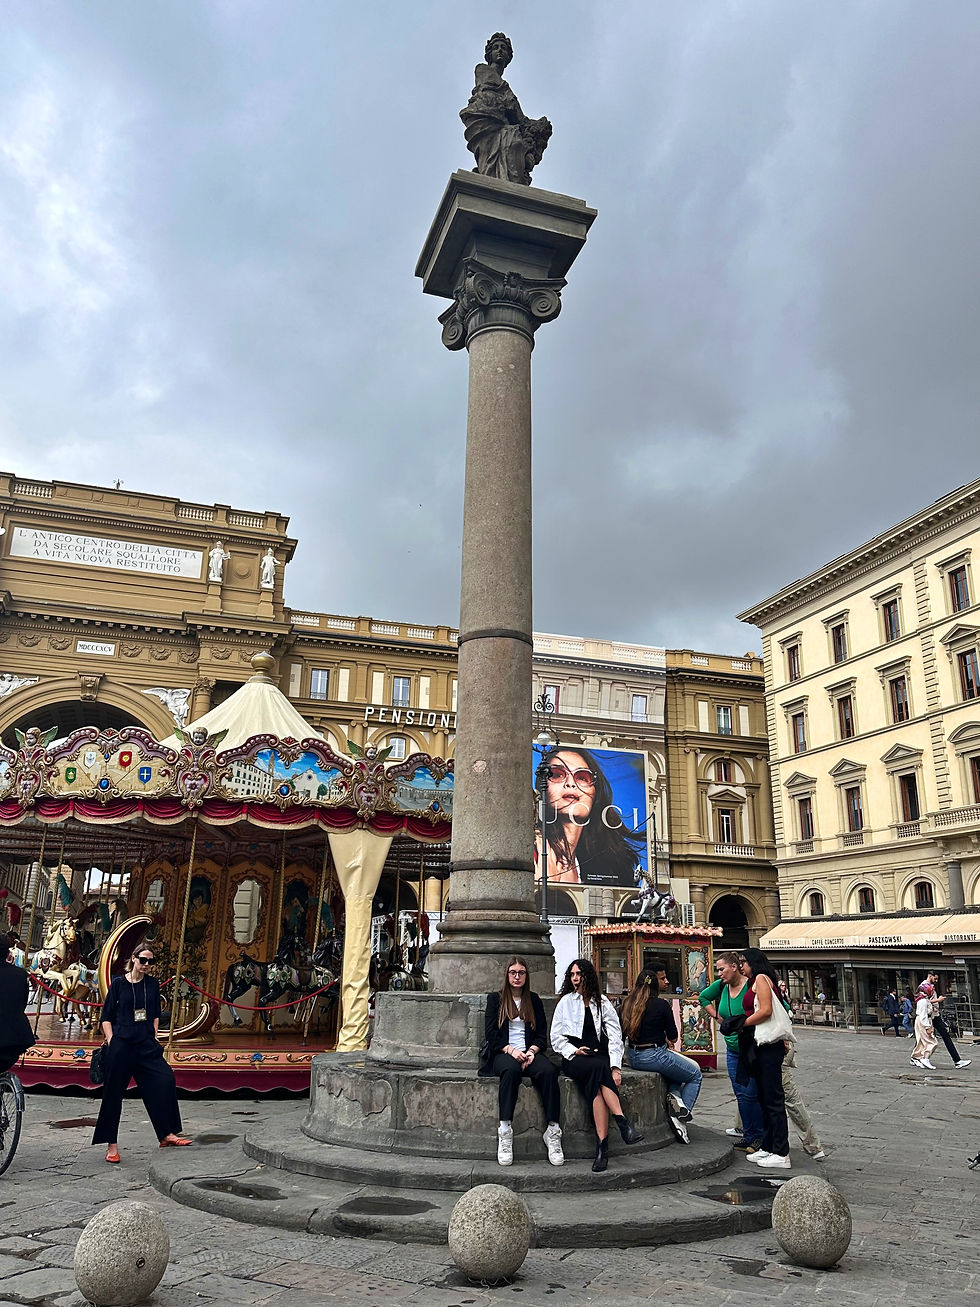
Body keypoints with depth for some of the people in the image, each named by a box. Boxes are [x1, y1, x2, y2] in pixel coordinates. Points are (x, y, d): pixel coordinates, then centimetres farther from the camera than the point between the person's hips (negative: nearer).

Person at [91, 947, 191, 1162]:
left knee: (165, 1080, -6)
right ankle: (111, 1145, 14)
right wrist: (111, 1042, -6)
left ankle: (166, 1135, 3)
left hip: (146, 1044, 3)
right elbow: (106, 1017, 2)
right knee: (114, 1093, 1)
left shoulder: (152, 984, 10)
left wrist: (154, 1037, 10)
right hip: (122, 1045, -3)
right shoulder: (118, 983, -1)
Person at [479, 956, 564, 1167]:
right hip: (502, 1053, -2)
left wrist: (532, 1051, -9)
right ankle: (505, 1131, -40)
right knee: (511, 1069, -39)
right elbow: (491, 1034, 3)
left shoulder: (534, 1001, 20)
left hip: (529, 1052, 2)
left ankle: (553, 1131, -34)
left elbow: (542, 1035, 13)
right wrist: (511, 1050, -15)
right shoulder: (495, 999, 13)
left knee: (548, 1070, -32)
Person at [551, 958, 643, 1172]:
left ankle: (602, 1145, -42)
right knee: (598, 1067, -35)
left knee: (596, 1084, -34)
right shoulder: (565, 1002, 12)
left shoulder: (602, 1003, 13)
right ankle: (623, 1122, -45)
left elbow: (615, 1037, 4)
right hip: (574, 1057, -1)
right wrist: (574, 1051, -9)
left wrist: (615, 1066, -10)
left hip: (600, 1056, 1)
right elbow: (556, 1037, 9)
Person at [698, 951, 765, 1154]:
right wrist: (717, 1016, 11)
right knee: (741, 1095, 10)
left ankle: (760, 1137, 8)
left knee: (753, 1094, -5)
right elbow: (703, 997, 22)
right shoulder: (721, 986, 2)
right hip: (733, 1049, 6)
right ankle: (749, 1136, 20)